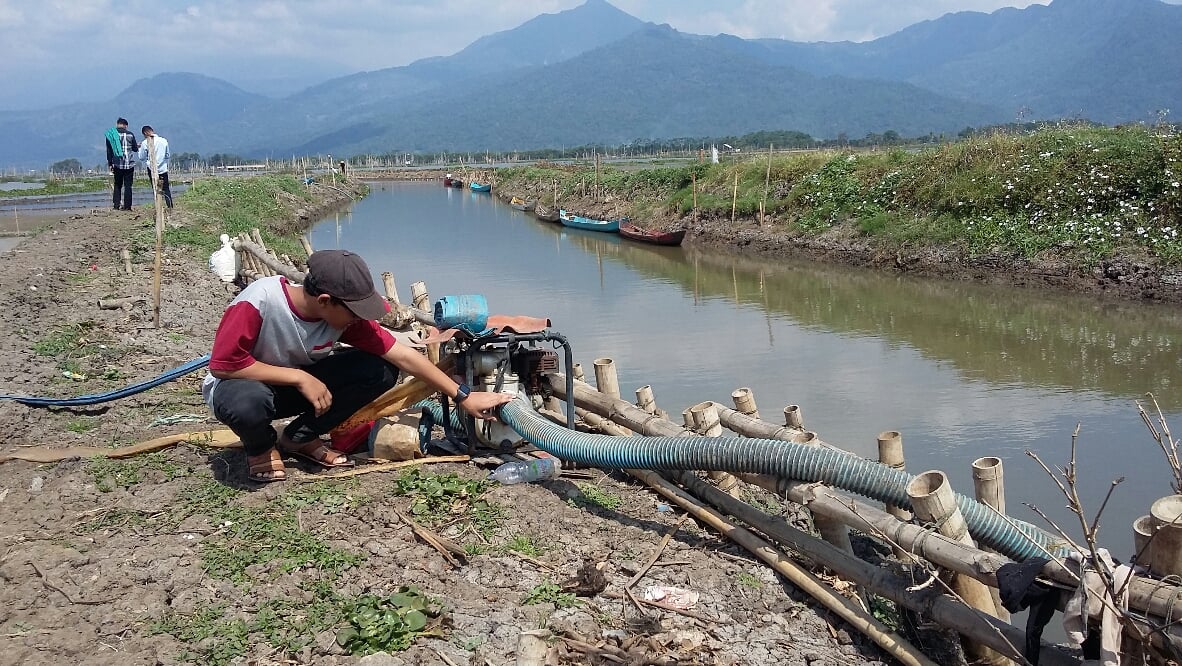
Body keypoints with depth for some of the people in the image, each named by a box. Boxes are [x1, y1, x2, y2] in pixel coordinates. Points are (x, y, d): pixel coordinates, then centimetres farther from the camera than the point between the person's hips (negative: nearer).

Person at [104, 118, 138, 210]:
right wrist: (138, 146, 32)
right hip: (129, 164, -1)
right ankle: (127, 206, -1)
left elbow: (109, 151, 4)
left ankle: (116, 205, 5)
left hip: (117, 164, 1)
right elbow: (135, 149, 9)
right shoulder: (130, 135, -1)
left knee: (117, 185, 12)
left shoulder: (111, 135, 2)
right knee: (128, 185, 2)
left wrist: (110, 164, 10)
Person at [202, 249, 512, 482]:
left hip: (298, 384, 4)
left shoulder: (346, 315, -20)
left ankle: (300, 437, 0)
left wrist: (462, 396, -19)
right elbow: (223, 364, -30)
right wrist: (300, 377, -32)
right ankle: (261, 448, -4)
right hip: (245, 383, -4)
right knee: (246, 402, -43)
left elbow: (403, 355, -18)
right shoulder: (257, 303, -34)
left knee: (380, 371, -18)